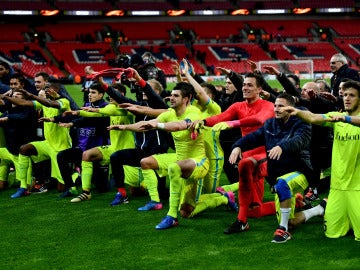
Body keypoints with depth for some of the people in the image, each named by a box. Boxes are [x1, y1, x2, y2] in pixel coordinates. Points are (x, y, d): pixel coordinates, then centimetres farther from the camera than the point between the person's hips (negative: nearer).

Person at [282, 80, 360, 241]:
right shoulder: (336, 116, 6)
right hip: (338, 185, 4)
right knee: (332, 233, 4)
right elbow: (314, 118, -11)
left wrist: (345, 118, -47)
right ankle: (346, 221, 33)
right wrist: (298, 112, -29)